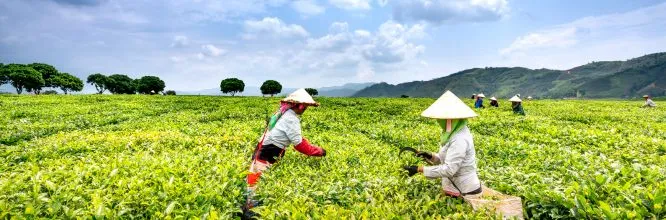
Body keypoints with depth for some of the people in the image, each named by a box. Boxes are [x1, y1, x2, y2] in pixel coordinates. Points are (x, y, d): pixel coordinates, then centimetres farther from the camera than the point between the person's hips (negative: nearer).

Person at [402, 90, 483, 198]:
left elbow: (449, 170, -27)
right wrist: (430, 156, -5)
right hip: (456, 189, 9)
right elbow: (446, 158, 13)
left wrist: (419, 169, -24)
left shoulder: (459, 139, -25)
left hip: (466, 193, -9)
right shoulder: (454, 133, 5)